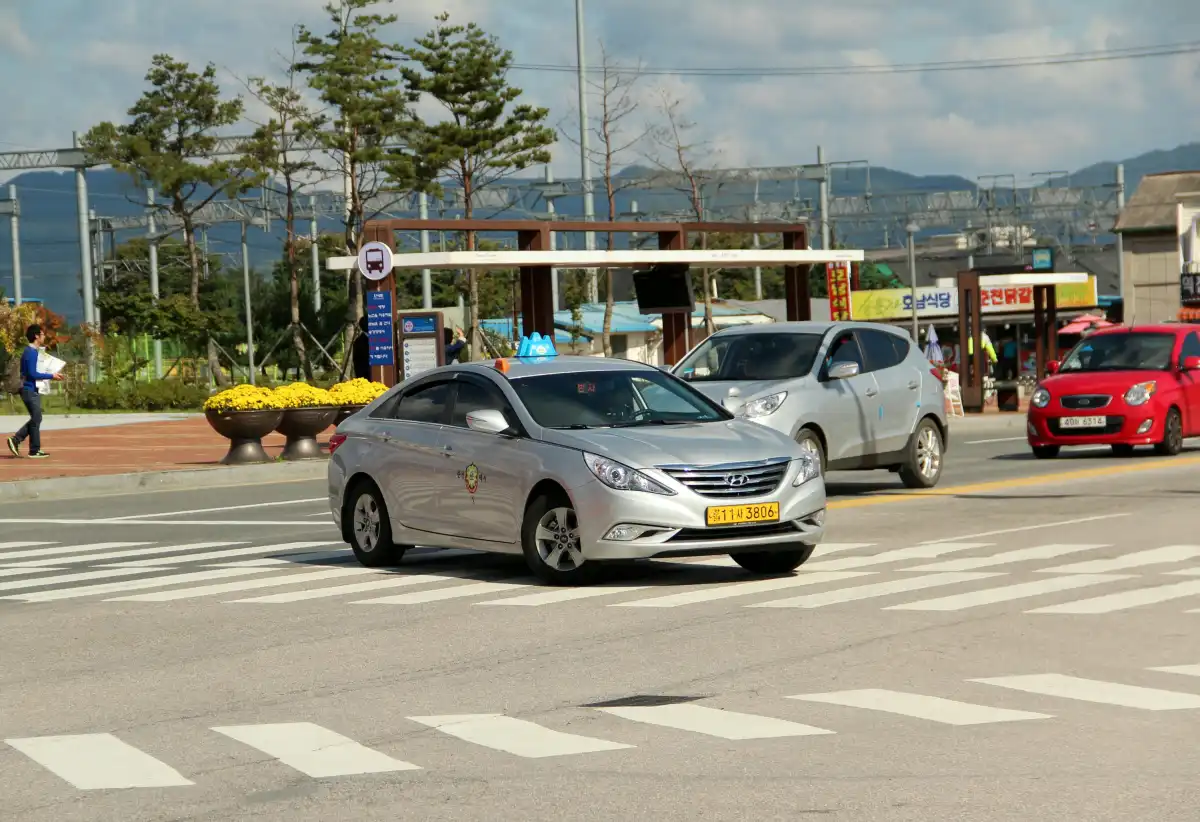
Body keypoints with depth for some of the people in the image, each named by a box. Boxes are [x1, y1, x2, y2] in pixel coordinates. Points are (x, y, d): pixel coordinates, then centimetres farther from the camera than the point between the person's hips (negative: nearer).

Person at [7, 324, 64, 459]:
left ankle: (15, 440, 11)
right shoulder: (31, 353, -17)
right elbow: (32, 374, -23)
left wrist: (51, 374, 14)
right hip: (30, 390, -10)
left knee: (35, 419, 14)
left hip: (31, 390, 10)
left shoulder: (31, 351, 15)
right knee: (36, 419, -3)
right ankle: (35, 450, 2)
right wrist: (51, 376, -17)